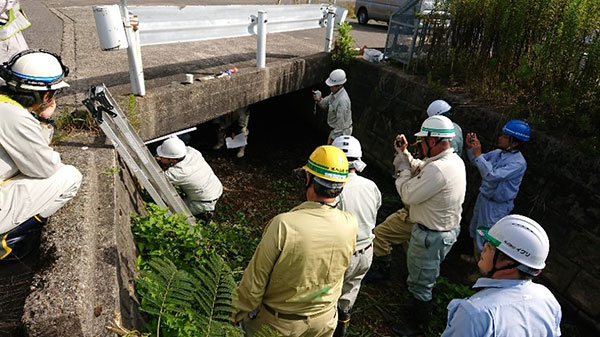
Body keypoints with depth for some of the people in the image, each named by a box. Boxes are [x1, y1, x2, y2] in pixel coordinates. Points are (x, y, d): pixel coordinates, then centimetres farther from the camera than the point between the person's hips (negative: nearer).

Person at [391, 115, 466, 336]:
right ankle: (418, 308, 52)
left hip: (431, 236, -10)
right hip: (448, 229, 10)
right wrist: (404, 154, 7)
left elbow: (408, 195, -24)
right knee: (427, 277, 30)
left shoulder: (438, 169, -32)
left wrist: (403, 167, -12)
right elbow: (419, 174, 10)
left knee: (420, 282, 11)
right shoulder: (455, 160, 1)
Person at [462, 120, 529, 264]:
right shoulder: (498, 152, -4)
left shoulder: (518, 163, -28)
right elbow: (477, 162, 6)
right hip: (483, 197, 8)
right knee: (475, 230, 25)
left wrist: (478, 154, -38)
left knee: (485, 237, 8)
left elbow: (492, 175, -38)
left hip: (497, 205, -8)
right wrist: (470, 147, -12)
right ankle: (477, 258, 50)